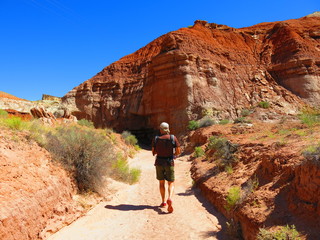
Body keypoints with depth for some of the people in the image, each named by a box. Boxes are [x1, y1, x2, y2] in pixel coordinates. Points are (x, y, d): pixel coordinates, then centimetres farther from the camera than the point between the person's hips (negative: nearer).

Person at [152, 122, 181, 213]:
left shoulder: (156, 139, -2)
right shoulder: (173, 138, -5)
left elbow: (153, 152, 3)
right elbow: (178, 151, -6)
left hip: (159, 163, 2)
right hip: (169, 163, -1)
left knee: (161, 182, 18)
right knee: (171, 183, 7)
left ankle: (163, 202, 22)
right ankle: (169, 199, -18)